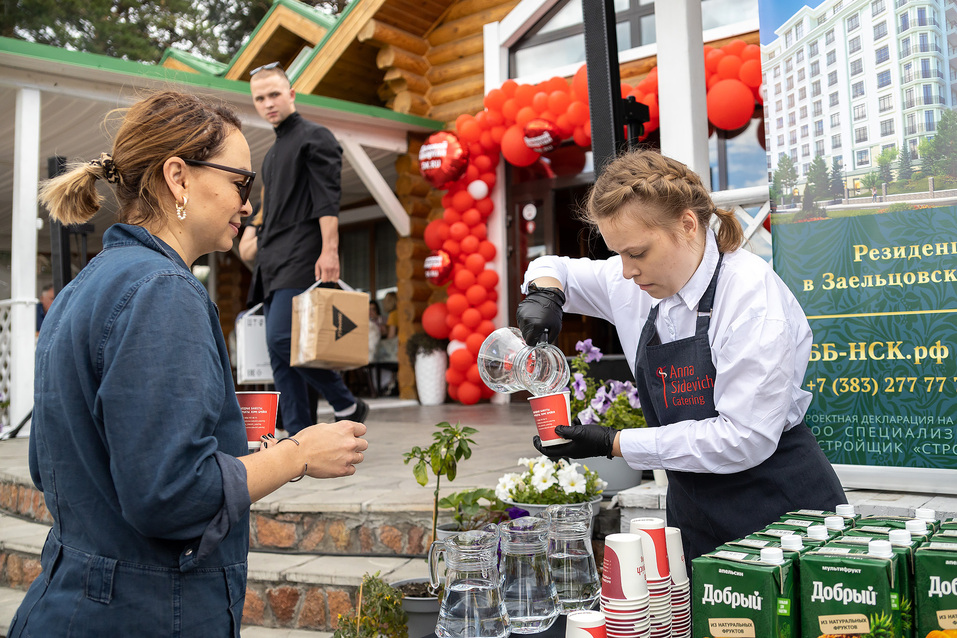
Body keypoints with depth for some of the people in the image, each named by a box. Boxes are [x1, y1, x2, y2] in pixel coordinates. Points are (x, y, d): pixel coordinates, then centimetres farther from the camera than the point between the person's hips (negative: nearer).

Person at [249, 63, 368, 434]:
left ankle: (347, 406, -5)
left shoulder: (314, 138, -1)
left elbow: (327, 200, -12)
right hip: (275, 265, 9)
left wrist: (329, 251, -23)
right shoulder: (274, 152, 25)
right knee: (280, 356, 4)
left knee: (281, 339, -19)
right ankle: (299, 436, 7)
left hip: (302, 261, -9)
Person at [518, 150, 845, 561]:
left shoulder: (753, 293, -20)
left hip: (780, 506, -5)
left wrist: (614, 445, -20)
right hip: (692, 508, 6)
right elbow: (555, 269, 19)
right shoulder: (634, 284, 0)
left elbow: (744, 439, -24)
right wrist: (545, 293, -7)